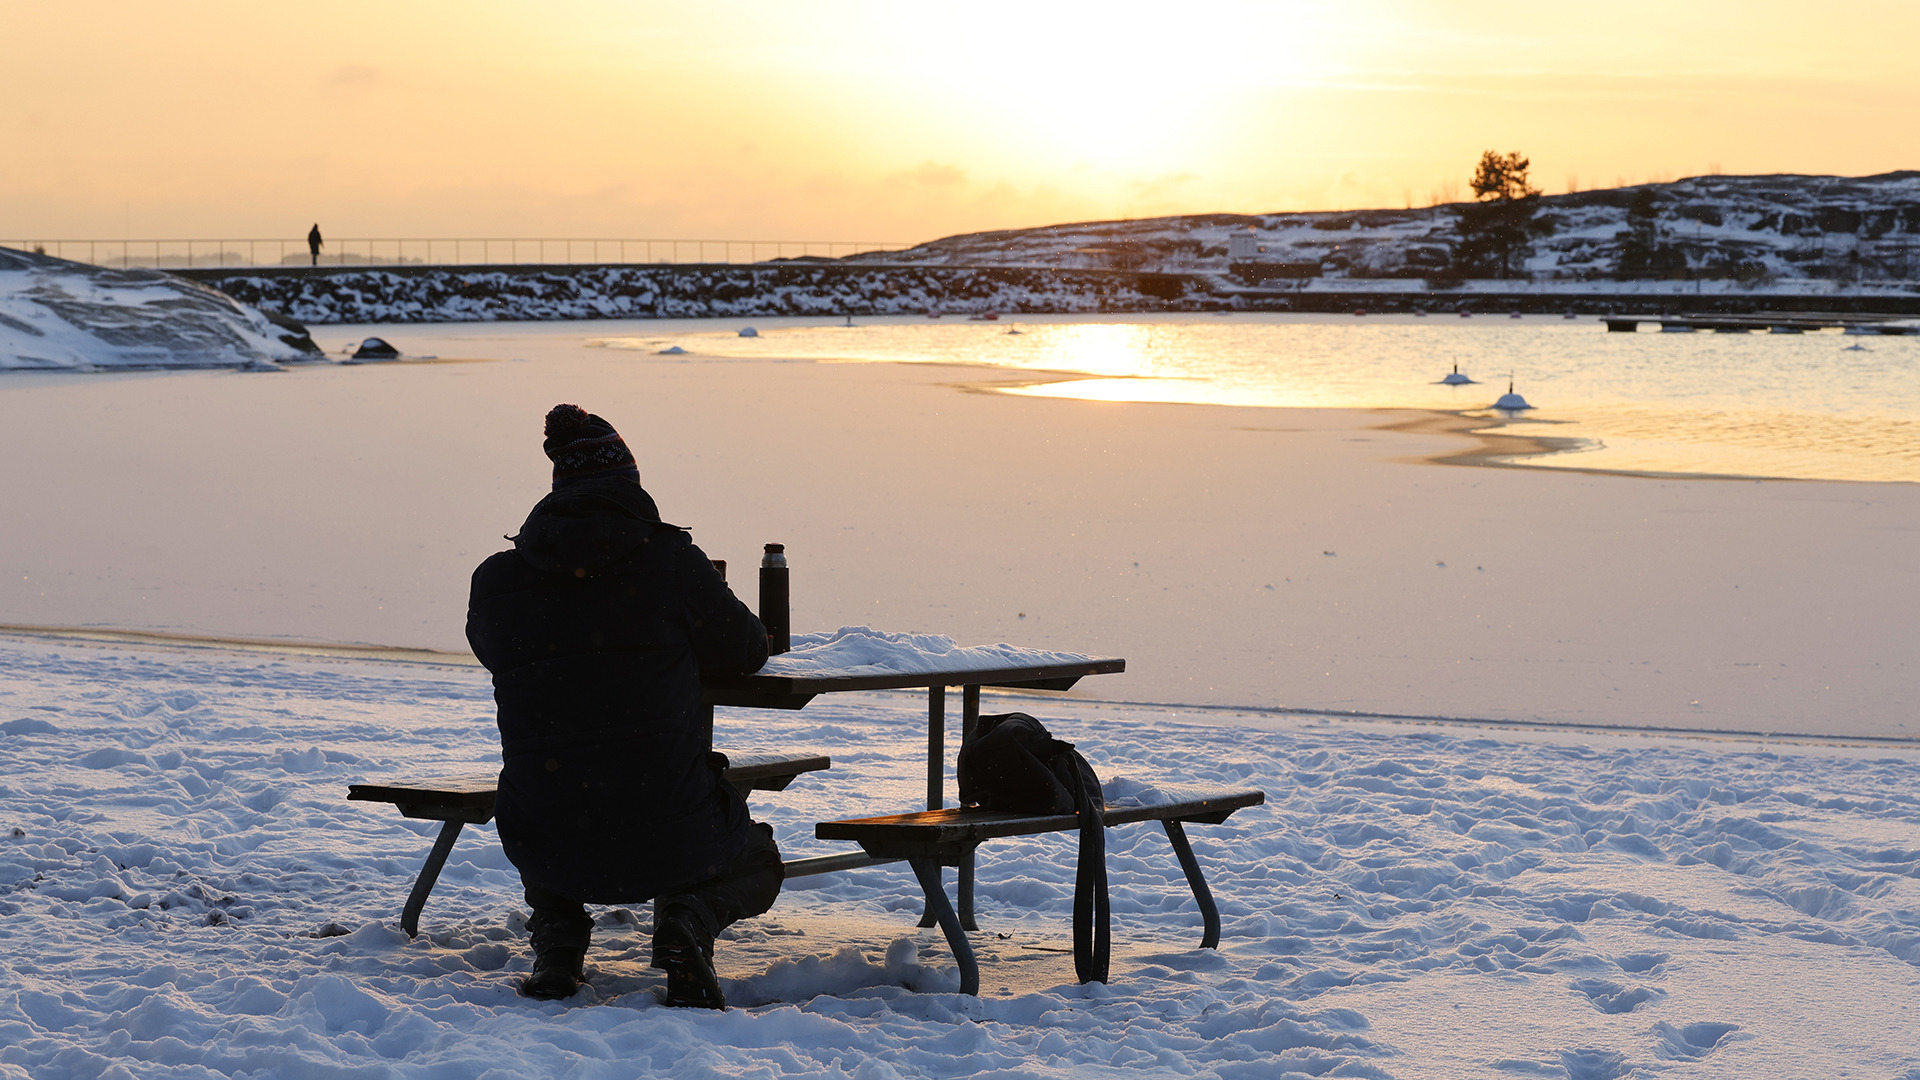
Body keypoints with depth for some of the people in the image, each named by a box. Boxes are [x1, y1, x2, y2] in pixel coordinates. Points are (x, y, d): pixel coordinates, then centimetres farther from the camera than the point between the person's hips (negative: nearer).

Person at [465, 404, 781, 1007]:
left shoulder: (493, 581, 0)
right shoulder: (670, 560, -7)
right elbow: (748, 652, 6)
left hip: (547, 850, 3)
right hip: (666, 841, -3)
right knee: (756, 866, 29)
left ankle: (555, 932, 14)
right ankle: (690, 917, -4)